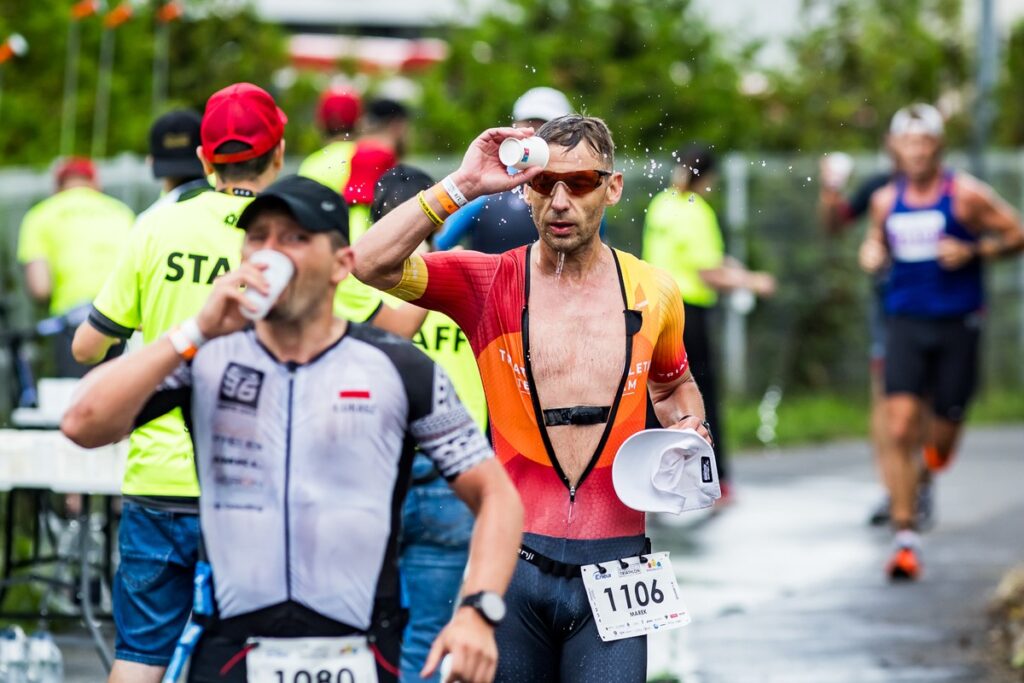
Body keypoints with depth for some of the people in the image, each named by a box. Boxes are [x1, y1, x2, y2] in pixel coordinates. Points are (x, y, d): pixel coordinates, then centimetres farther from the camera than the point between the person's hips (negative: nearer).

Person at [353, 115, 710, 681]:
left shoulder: (653, 293, 8)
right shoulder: (487, 285, 0)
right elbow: (370, 263, -16)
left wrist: (690, 429, 6)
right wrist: (463, 186, -17)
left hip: (613, 563, 1)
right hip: (514, 562, -1)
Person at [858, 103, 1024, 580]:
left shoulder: (965, 195, -5)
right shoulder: (886, 200, 7)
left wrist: (973, 251, -15)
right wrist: (871, 254, 1)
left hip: (957, 325, -2)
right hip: (904, 322, 2)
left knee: (946, 425, 4)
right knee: (899, 429, -12)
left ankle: (935, 453, 45)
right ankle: (904, 538, -8)